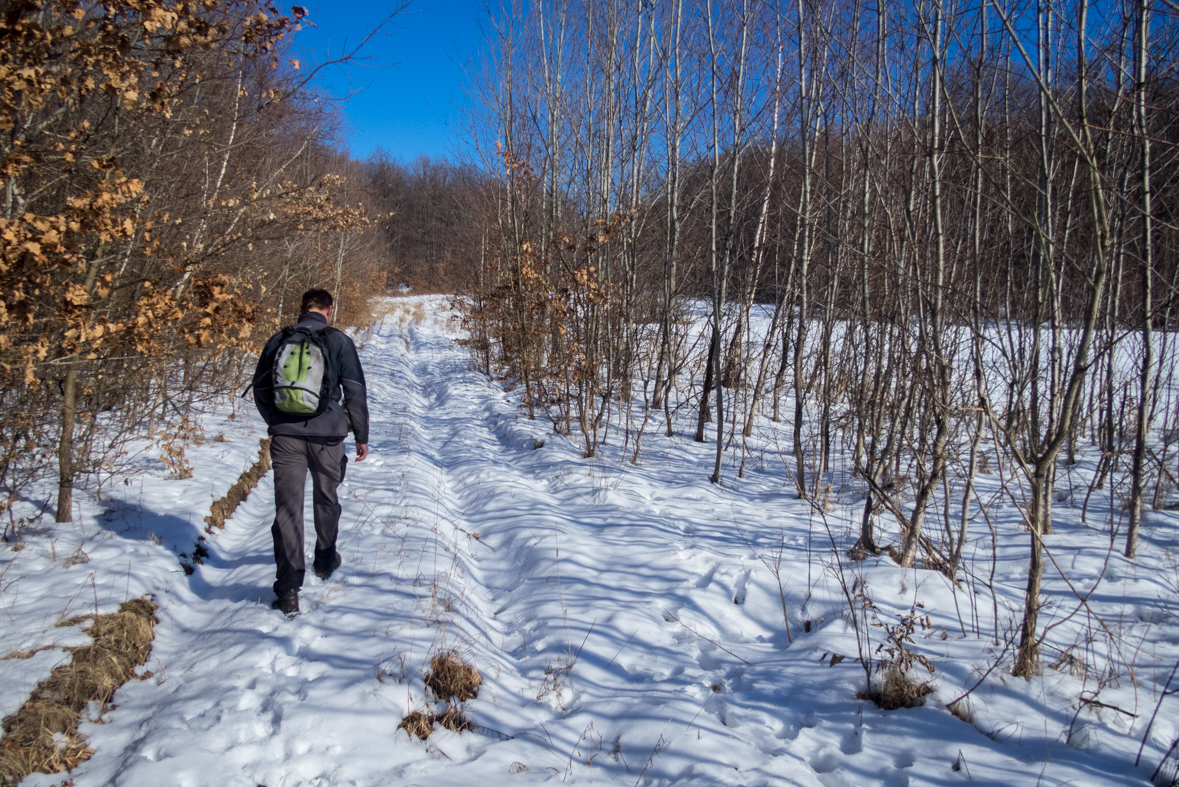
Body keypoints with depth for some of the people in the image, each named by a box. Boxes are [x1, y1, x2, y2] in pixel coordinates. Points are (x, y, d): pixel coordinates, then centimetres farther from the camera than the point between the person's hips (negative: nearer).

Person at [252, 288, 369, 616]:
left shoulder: (278, 340, 6)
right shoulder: (338, 341, -2)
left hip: (285, 437, 1)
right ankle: (325, 560, 40)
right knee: (326, 499, 21)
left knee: (287, 508, -1)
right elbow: (355, 391, -2)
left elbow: (259, 389, 13)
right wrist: (361, 435, 6)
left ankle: (288, 589, -8)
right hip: (327, 435, -1)